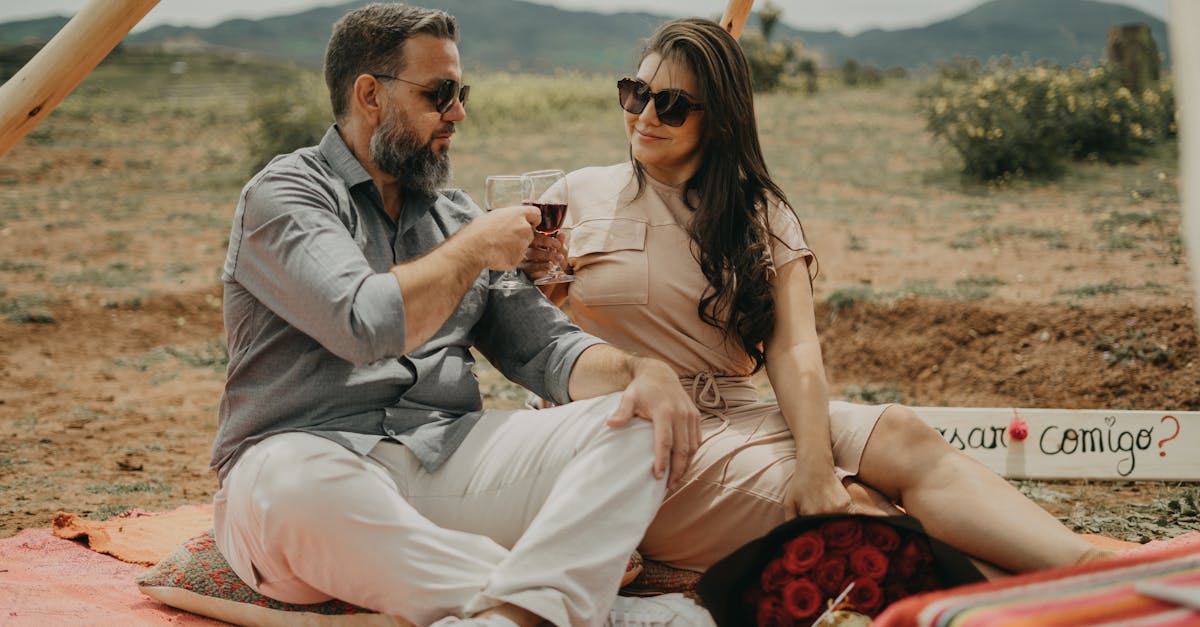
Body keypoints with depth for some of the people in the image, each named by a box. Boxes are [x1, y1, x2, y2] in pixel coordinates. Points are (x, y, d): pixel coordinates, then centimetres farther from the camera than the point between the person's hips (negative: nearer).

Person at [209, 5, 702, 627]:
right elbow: (368, 325, -18)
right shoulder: (285, 194, 0)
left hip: (448, 456, 6)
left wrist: (644, 371, -7)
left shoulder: (457, 216, 21)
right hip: (308, 456, -5)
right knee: (294, 486, -42)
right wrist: (475, 248, -1)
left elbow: (546, 344, 15)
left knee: (639, 422, -16)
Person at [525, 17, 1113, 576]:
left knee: (899, 433, -25)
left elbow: (794, 349, -5)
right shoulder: (579, 195, 6)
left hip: (738, 417, 2)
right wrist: (530, 283, -15)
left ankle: (1093, 576, -40)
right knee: (847, 509, -26)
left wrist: (816, 464, -21)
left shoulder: (760, 214, 11)